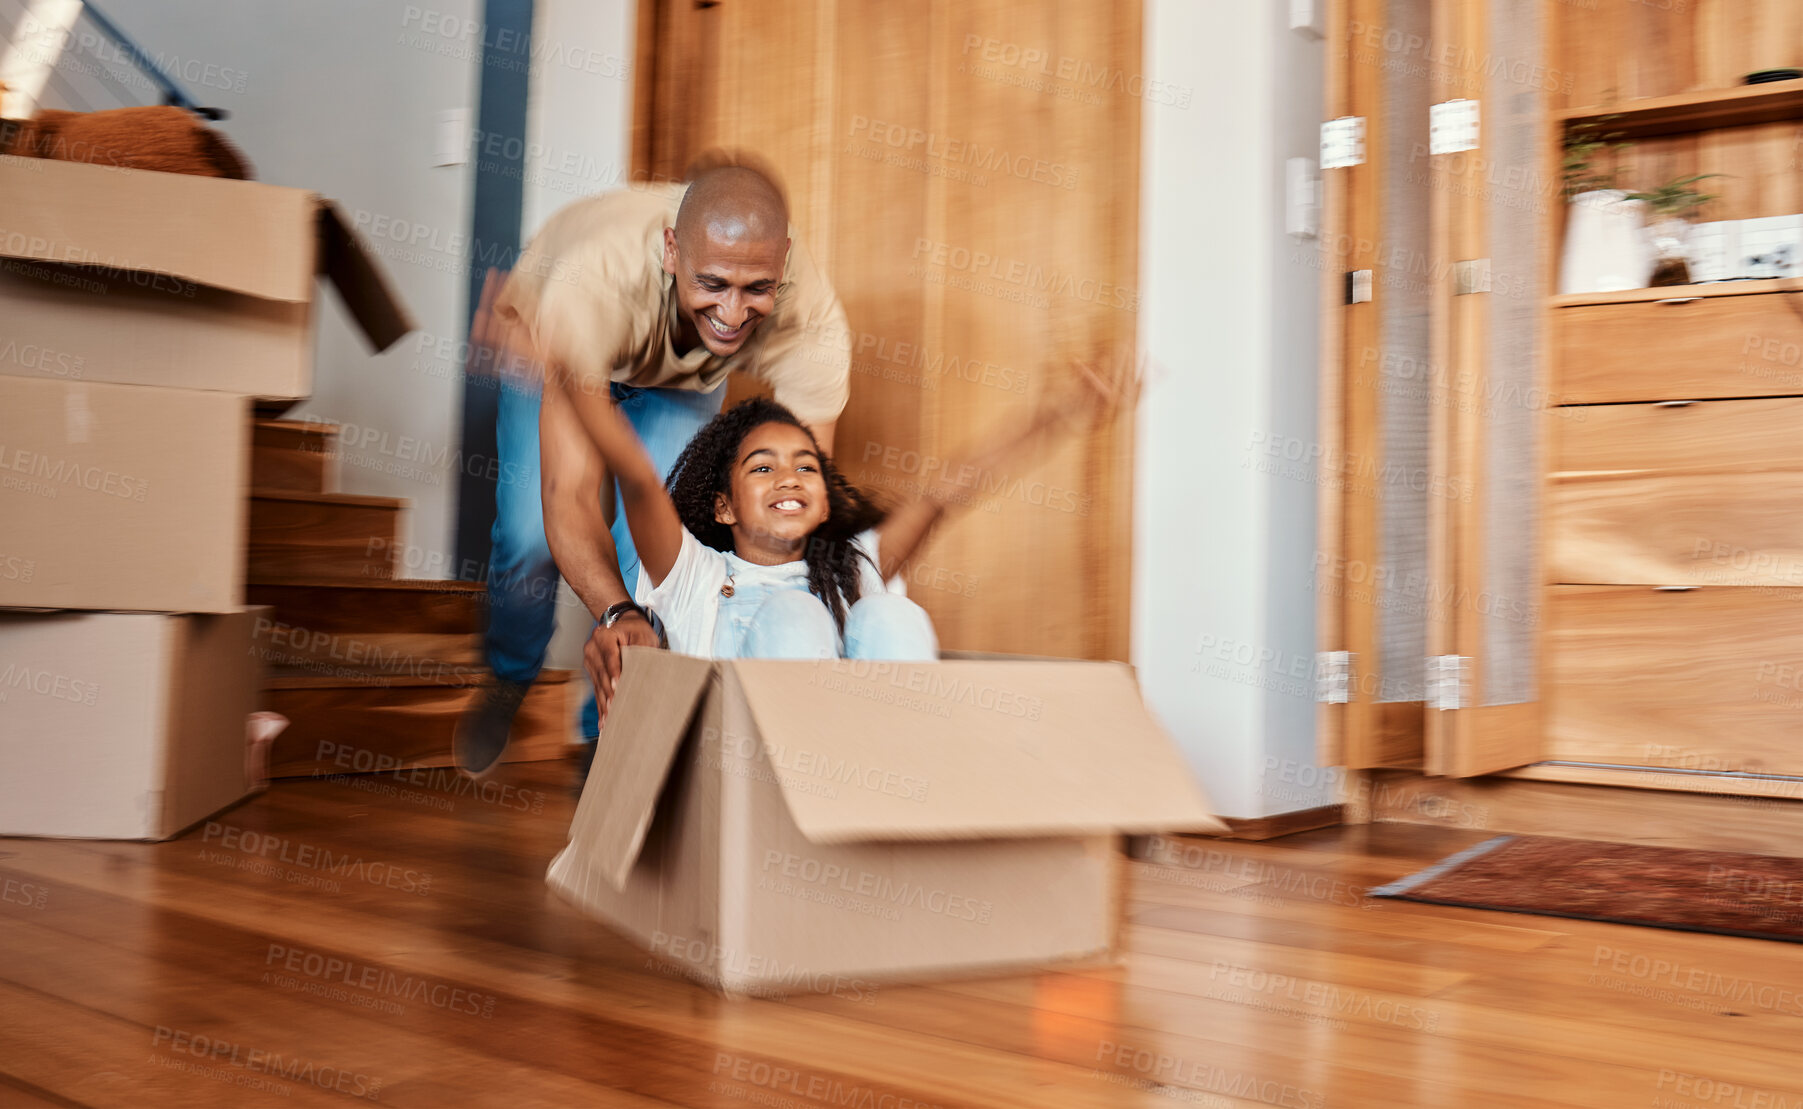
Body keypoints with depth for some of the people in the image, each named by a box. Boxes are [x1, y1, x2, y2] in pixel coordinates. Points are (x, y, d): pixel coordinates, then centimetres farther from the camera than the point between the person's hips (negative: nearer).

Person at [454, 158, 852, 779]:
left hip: (684, 380, 2)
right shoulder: (592, 283, -48)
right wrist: (615, 615, -68)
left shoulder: (812, 320, -40)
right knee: (531, 535, -14)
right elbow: (569, 498, -50)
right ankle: (509, 679, 22)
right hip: (551, 349, -1)